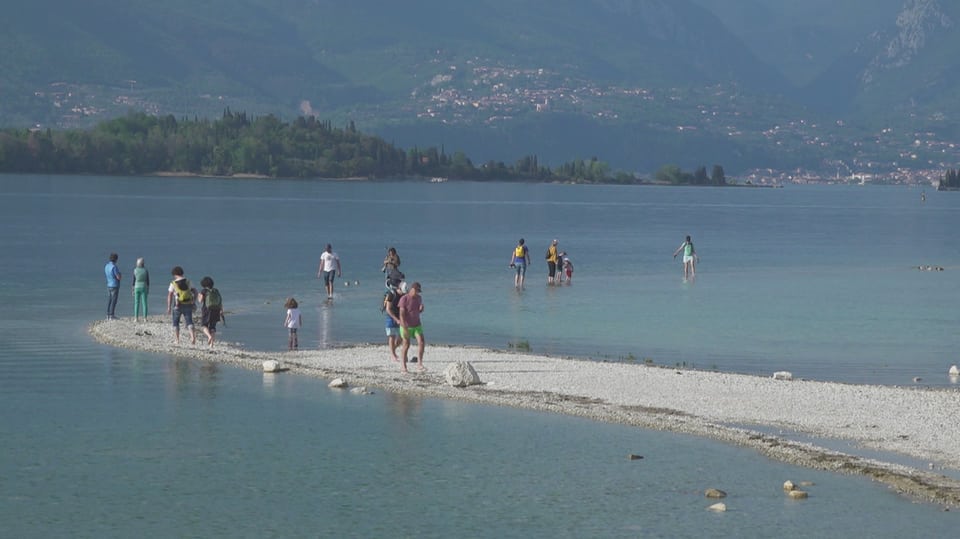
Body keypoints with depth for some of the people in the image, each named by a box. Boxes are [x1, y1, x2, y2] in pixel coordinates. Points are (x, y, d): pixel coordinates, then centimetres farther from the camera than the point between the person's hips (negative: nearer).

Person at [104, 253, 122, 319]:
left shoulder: (106, 266, 7)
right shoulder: (114, 267, -20)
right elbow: (119, 277, -19)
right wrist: (119, 273, 3)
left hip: (109, 286, 8)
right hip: (115, 286, -8)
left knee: (109, 301, 10)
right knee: (113, 301, -4)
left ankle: (108, 315, 10)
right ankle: (112, 316, -5)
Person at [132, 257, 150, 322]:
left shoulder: (135, 270, -5)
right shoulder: (146, 270, -5)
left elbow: (133, 280, -3)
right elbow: (148, 280, -2)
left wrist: (133, 289, 4)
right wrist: (148, 289, 7)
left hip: (137, 287, 0)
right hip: (144, 287, 0)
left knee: (136, 303, 5)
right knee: (144, 303, 3)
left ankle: (136, 318, 0)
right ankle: (145, 318, 0)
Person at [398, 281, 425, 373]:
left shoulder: (419, 298, 2)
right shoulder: (404, 299, -17)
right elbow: (401, 314, -21)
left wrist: (421, 309, -10)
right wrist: (405, 328, -26)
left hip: (417, 325, 5)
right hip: (406, 326, -5)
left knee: (421, 342, -11)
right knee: (406, 346, 0)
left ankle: (420, 363, -8)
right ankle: (403, 366, 10)